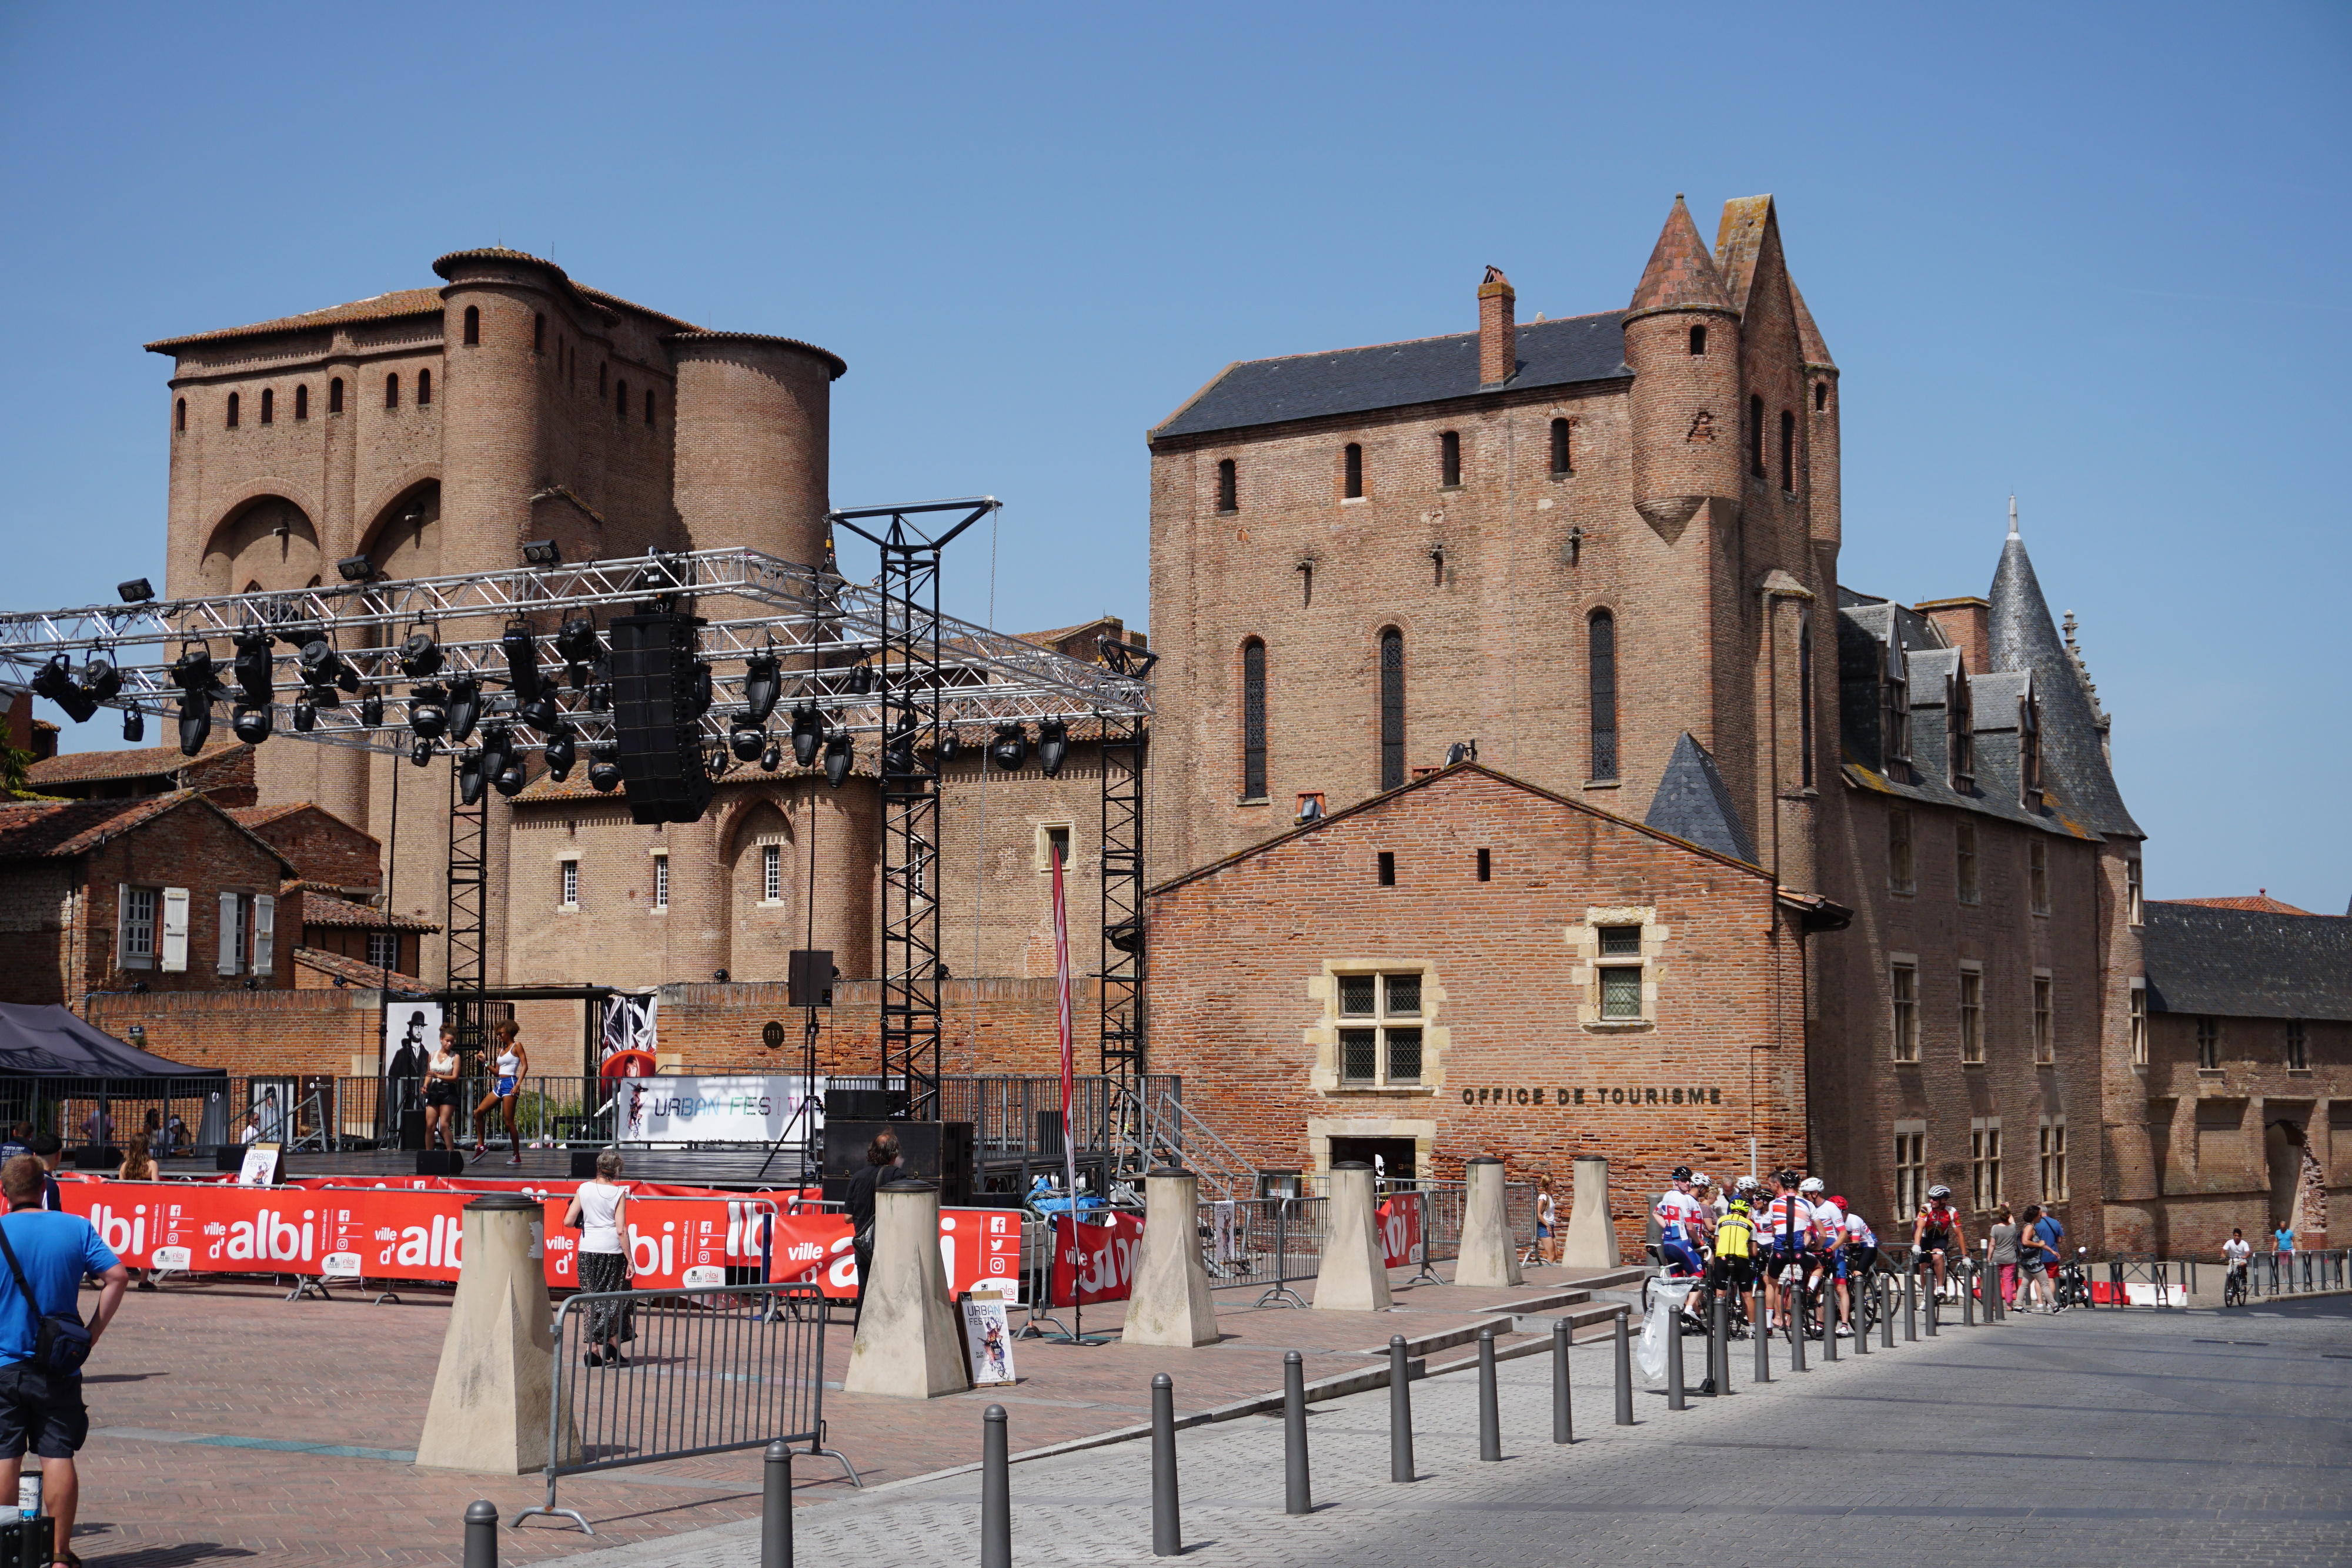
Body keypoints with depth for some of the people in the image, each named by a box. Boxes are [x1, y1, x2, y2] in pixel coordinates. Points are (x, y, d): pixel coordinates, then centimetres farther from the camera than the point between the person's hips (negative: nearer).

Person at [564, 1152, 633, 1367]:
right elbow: (621, 1230, -11)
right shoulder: (618, 1193, -7)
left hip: (587, 1251, 3)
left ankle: (594, 1348, 7)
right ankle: (613, 1345, 8)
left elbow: (568, 1222, 0)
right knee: (616, 1299, 11)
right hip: (612, 1251, -3)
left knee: (592, 1300, 11)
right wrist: (630, 1261, -8)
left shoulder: (584, 1189, 2)